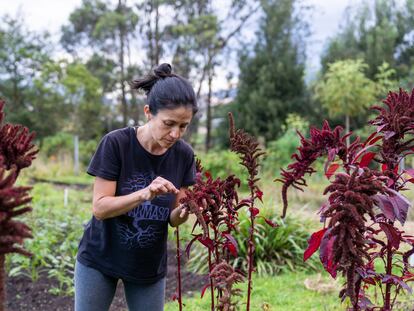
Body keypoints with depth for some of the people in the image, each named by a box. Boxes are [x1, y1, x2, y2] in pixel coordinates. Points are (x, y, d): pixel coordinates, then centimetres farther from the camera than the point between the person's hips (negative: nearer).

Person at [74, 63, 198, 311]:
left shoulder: (184, 154, -9)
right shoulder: (116, 143, -19)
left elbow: (172, 219, -4)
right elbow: (100, 208, -19)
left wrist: (182, 213, -27)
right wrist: (143, 194, -35)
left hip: (150, 266, 3)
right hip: (99, 259, -2)